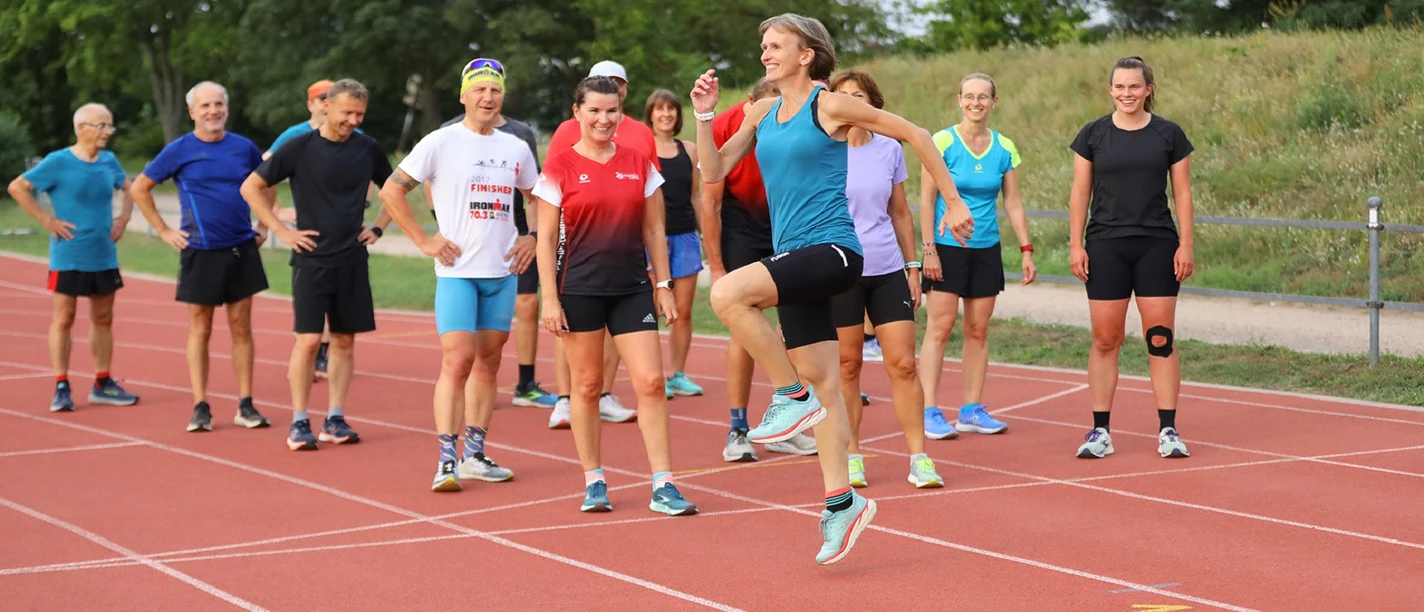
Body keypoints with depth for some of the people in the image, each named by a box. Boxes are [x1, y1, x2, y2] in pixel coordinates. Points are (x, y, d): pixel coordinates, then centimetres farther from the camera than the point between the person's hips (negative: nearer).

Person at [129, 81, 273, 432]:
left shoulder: (244, 148, 4)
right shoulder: (179, 151, -3)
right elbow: (140, 189, 5)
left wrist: (265, 226, 11)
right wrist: (164, 231, 1)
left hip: (242, 250, 2)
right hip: (200, 254, -2)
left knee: (241, 327, 4)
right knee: (200, 330, 2)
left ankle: (246, 406, 9)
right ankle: (200, 407, 5)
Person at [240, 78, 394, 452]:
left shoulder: (368, 149, 4)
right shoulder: (299, 148, -6)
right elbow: (250, 187, -1)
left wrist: (378, 227, 8)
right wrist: (281, 231, -5)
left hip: (353, 261, 4)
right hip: (311, 259, -4)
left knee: (345, 340, 6)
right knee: (308, 340, -8)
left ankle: (335, 420, 14)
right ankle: (299, 423, 0)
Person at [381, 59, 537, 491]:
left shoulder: (517, 149, 10)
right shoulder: (441, 143, -4)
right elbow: (391, 191, -3)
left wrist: (532, 239, 10)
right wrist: (424, 241, -7)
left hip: (503, 271, 5)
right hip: (457, 271, -5)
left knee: (488, 363, 8)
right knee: (458, 361, -13)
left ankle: (475, 456, 15)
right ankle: (447, 461, -10)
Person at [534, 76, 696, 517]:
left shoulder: (638, 164, 7)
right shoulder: (560, 166, -2)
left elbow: (654, 231, 12)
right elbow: (546, 237, -2)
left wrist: (663, 286, 7)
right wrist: (550, 299, -7)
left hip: (633, 288, 2)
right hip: (580, 289, -2)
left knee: (651, 381, -5)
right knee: (586, 385, 5)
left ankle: (663, 486, -2)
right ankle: (593, 483, 17)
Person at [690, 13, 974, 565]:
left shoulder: (831, 106, -6)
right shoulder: (762, 114, 13)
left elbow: (915, 135, -1)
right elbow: (714, 170, 14)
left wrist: (954, 203, 1)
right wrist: (704, 115, 1)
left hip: (832, 251, -7)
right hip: (794, 260, 7)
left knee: (728, 294, -27)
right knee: (820, 379, 8)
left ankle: (791, 397, -13)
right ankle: (841, 501, 14)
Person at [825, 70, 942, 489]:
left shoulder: (889, 149, 6)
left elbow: (900, 212, 14)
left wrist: (912, 266, 13)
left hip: (888, 270, 2)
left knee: (903, 364, -3)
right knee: (847, 365, 4)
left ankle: (918, 458, 3)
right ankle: (851, 456, 15)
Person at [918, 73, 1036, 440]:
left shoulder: (1004, 148, 6)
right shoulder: (943, 142, -6)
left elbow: (1013, 202, 10)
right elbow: (926, 199, -6)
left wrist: (1026, 250, 5)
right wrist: (929, 249, -11)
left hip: (986, 249, 4)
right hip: (947, 247, -4)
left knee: (978, 330, 7)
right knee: (940, 327, -7)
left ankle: (972, 410, 14)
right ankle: (929, 413, -6)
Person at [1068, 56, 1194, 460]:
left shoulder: (1169, 135, 4)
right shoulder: (1093, 135, 5)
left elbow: (1182, 193, 6)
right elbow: (1080, 193, 6)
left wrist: (1186, 244, -2)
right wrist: (1076, 245, -1)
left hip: (1157, 245, 0)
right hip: (1105, 246, 0)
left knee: (1161, 339, -2)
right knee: (1105, 340, 0)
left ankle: (1168, 430, 4)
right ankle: (1100, 431, 6)